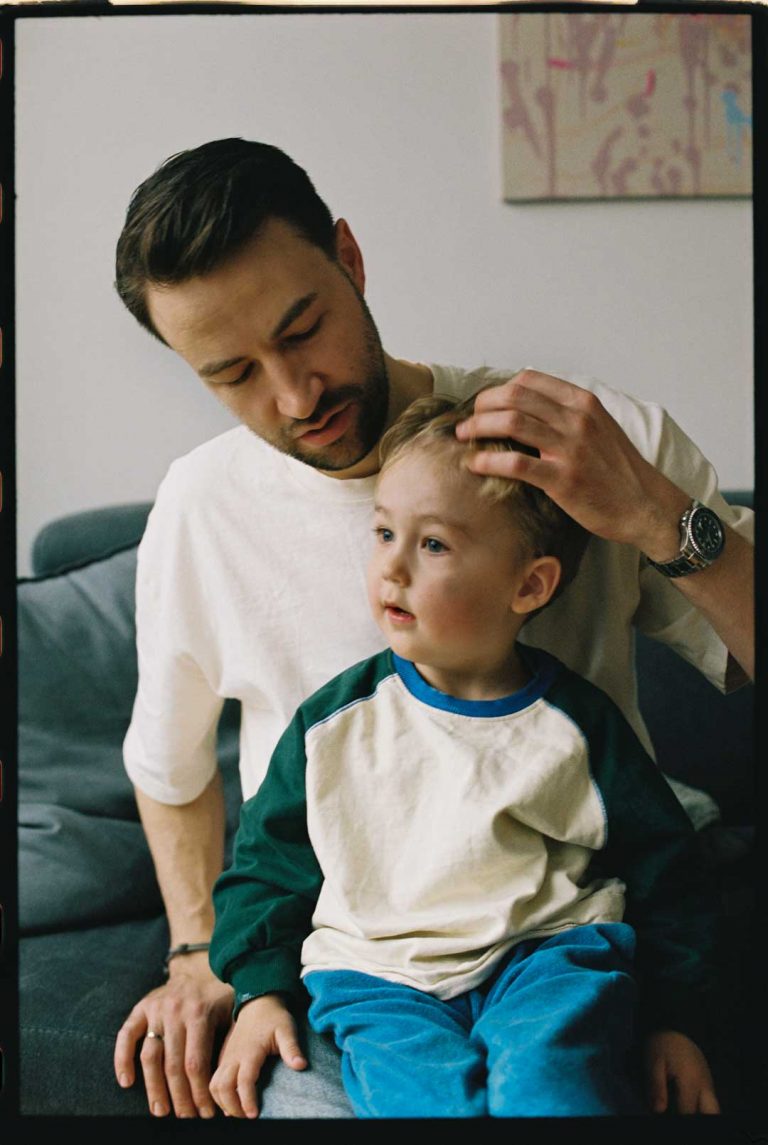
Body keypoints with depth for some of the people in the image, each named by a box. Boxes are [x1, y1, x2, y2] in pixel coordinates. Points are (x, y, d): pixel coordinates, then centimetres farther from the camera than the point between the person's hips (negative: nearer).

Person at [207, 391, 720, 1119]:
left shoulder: (577, 726, 1)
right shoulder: (335, 722, 4)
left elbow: (659, 871, 10)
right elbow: (268, 859, 14)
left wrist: (674, 1020, 7)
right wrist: (262, 992, 5)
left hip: (544, 953, 0)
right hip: (378, 974, 1)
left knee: (548, 1084, -30)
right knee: (430, 1098, -28)